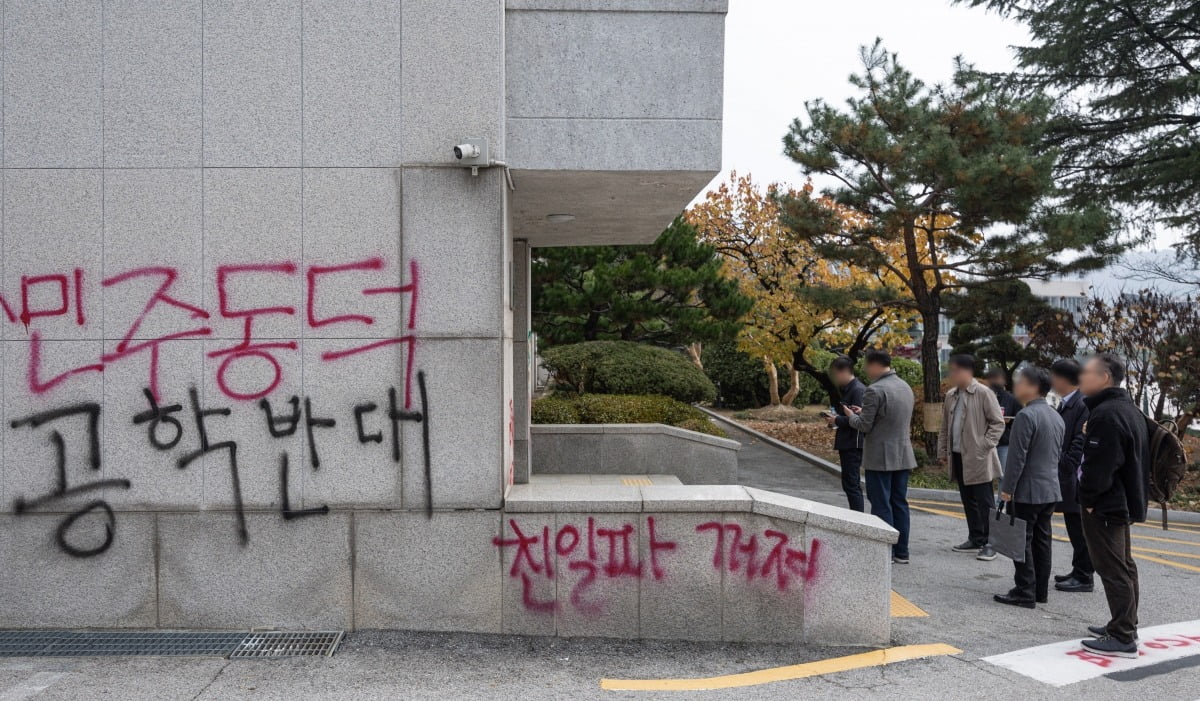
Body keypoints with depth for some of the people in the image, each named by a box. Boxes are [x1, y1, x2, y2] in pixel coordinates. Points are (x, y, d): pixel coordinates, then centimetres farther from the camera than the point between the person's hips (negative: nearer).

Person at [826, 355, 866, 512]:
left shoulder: (858, 390, -15)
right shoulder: (847, 389, 16)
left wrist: (837, 420, -12)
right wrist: (836, 418, 7)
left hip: (853, 445, -10)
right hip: (847, 444, 10)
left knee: (851, 484, -8)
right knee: (849, 484, 16)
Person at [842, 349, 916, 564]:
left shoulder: (875, 391, -16)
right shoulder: (905, 387, 11)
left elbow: (864, 426, -16)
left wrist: (851, 416, 5)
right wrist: (863, 413, 18)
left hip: (880, 457, -8)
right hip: (903, 455, 8)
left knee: (881, 505, -1)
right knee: (899, 503, 12)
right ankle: (901, 552, 17)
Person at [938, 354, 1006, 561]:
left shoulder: (983, 393, -11)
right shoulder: (951, 395, 10)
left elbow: (998, 423, -9)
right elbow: (945, 426, 16)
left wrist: (986, 445, -15)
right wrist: (942, 451, 13)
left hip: (978, 459, -7)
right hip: (958, 457, 7)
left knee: (984, 502, -1)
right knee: (968, 501, 14)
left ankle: (989, 543, 5)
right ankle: (975, 539, 24)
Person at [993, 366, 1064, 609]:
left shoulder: (1026, 416, -18)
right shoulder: (1056, 416, 12)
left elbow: (1017, 456, -19)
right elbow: (1059, 453, 19)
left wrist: (1007, 488, -14)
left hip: (1028, 491, -9)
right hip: (1051, 489, 9)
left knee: (1022, 541, -3)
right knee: (1042, 540, 14)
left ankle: (1025, 592, -1)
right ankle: (1041, 590, 20)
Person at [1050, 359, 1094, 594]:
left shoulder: (1082, 405, -17)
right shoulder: (1065, 404, 12)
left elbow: (1079, 444, -22)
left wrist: (1064, 469, -21)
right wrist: (1059, 472, 15)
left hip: (1076, 478, -9)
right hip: (1066, 477, 9)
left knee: (1080, 529, 0)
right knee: (1075, 528, 17)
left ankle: (1084, 577, 9)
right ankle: (1079, 572, 27)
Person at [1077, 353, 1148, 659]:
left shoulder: (1106, 414, -22)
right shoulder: (1128, 409, 13)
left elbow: (1098, 466, -25)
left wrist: (1088, 499, -13)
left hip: (1104, 506, -11)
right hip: (1122, 502, 11)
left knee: (1113, 570, -6)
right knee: (1124, 566, 18)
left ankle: (1122, 638, -1)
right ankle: (1125, 626, 29)